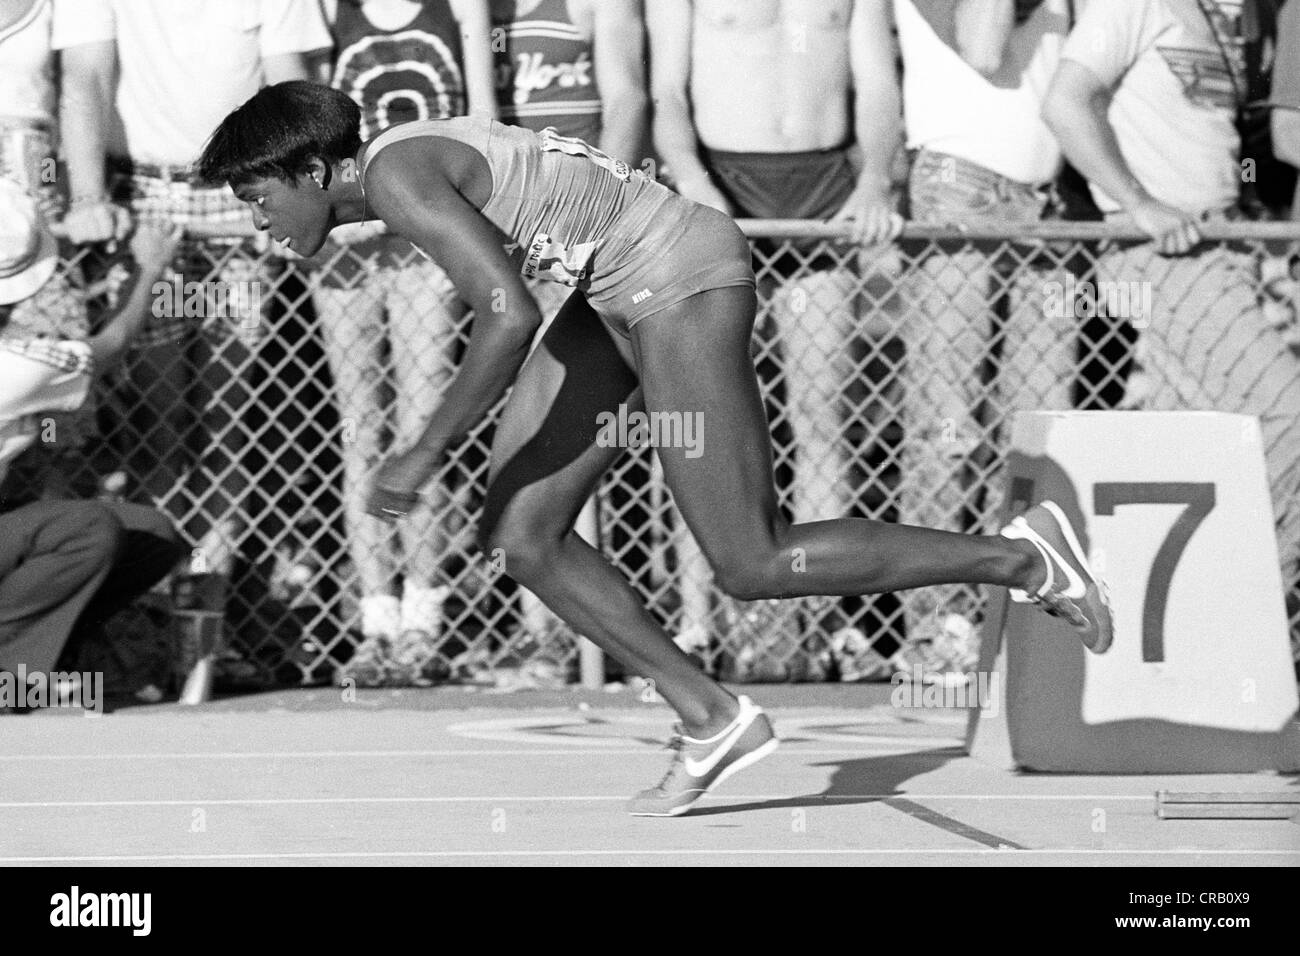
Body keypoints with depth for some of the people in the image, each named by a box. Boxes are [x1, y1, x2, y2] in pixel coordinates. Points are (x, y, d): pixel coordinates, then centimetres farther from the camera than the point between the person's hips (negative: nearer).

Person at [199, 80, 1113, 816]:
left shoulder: (401, 178, -20)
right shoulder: (398, 163, 10)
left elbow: (512, 317, -29)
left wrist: (428, 453, -22)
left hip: (685, 278, -10)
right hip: (620, 291, 10)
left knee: (753, 567, -6)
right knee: (519, 532, 6)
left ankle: (1020, 556, 4)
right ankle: (712, 719, 11)